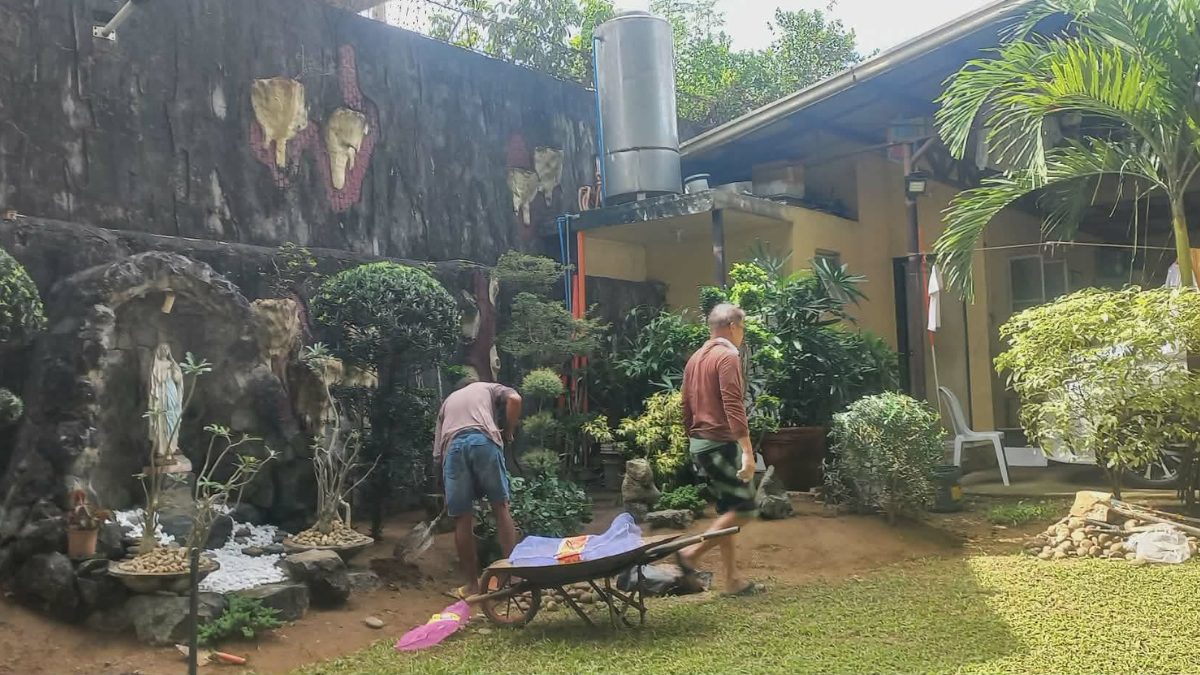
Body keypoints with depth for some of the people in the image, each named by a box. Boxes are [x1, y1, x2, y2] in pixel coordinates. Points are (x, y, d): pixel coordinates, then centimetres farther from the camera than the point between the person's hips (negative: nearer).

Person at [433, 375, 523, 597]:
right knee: (501, 506, 8)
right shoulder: (488, 387, 34)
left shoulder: (448, 401, 38)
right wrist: (508, 433, 19)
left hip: (453, 446, 2)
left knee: (462, 518, 7)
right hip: (483, 440, -2)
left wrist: (446, 491, 36)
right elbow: (514, 399, 8)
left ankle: (472, 584, 15)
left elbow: (437, 453, 30)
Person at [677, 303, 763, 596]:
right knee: (744, 508, -3)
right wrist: (747, 451, -25)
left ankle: (733, 580, 13)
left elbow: (687, 407, 19)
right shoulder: (728, 357, -12)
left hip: (700, 442, 9)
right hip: (720, 443, -9)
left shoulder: (695, 359, 15)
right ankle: (692, 553, -5)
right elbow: (733, 407, -22)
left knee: (727, 509, 12)